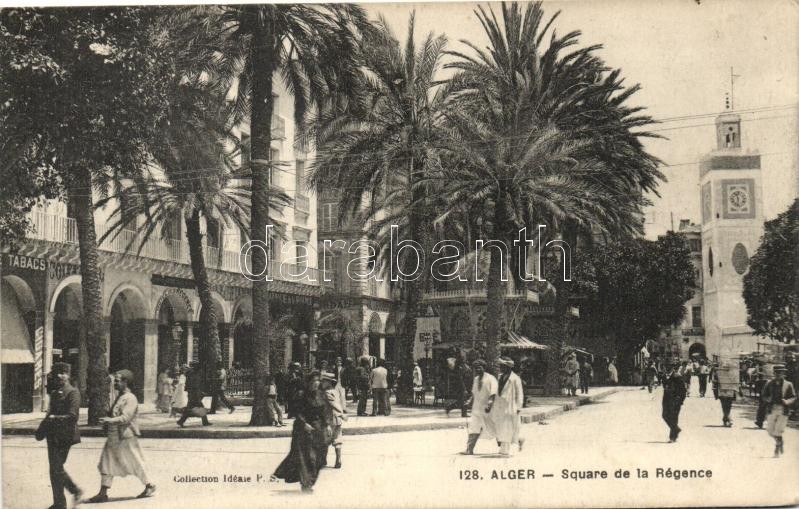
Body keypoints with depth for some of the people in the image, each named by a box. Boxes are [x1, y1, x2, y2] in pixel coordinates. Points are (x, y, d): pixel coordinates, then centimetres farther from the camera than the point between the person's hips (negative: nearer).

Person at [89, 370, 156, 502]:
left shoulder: (130, 398, -15)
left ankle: (149, 486, 19)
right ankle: (103, 493, 7)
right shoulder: (120, 397, 13)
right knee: (107, 463, 4)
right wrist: (107, 422, 9)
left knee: (135, 464, 2)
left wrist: (110, 420, -35)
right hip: (114, 437, 9)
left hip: (126, 438, -9)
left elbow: (126, 417, -26)